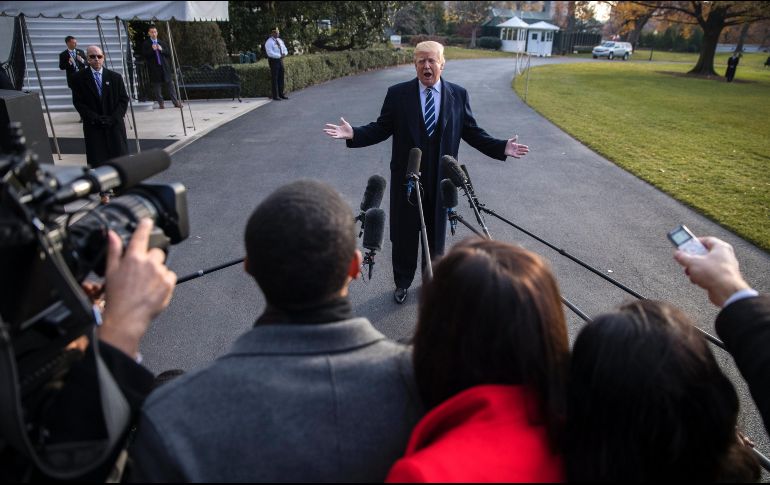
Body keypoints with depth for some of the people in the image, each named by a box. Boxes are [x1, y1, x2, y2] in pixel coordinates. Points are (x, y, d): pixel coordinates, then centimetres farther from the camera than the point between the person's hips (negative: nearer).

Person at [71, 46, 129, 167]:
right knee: (97, 163, -5)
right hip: (93, 127, -1)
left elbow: (124, 99, 6)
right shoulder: (79, 78, 3)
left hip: (115, 126, 1)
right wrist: (95, 118, -11)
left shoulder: (115, 77, 8)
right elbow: (78, 102, 1)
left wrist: (113, 118, -7)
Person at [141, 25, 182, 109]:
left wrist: (161, 50, -7)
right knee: (157, 86, -1)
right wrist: (152, 49, -16)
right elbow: (144, 55, -5)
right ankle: (161, 103, 5)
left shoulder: (162, 43, 16)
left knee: (170, 84, 2)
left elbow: (169, 53, 10)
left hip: (165, 67, 2)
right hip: (154, 68, -2)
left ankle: (176, 102, 6)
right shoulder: (146, 44, 5)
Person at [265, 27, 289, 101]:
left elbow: (285, 50, 15)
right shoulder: (269, 42, -9)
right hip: (273, 61, -7)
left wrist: (284, 54, -8)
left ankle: (281, 93, 18)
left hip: (280, 60, 7)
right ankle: (275, 95, 0)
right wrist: (279, 56, -22)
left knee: (281, 78, 10)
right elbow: (270, 53, -19)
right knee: (274, 78, -3)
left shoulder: (280, 41, 14)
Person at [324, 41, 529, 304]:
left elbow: (472, 131, 3)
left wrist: (501, 147, -9)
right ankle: (402, 282, 32)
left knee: (436, 233, 15)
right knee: (404, 233, 11)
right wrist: (354, 134, -19)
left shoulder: (458, 94, 0)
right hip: (406, 177, -1)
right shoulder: (397, 93, -4)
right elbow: (381, 128, -3)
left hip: (441, 178, 1)